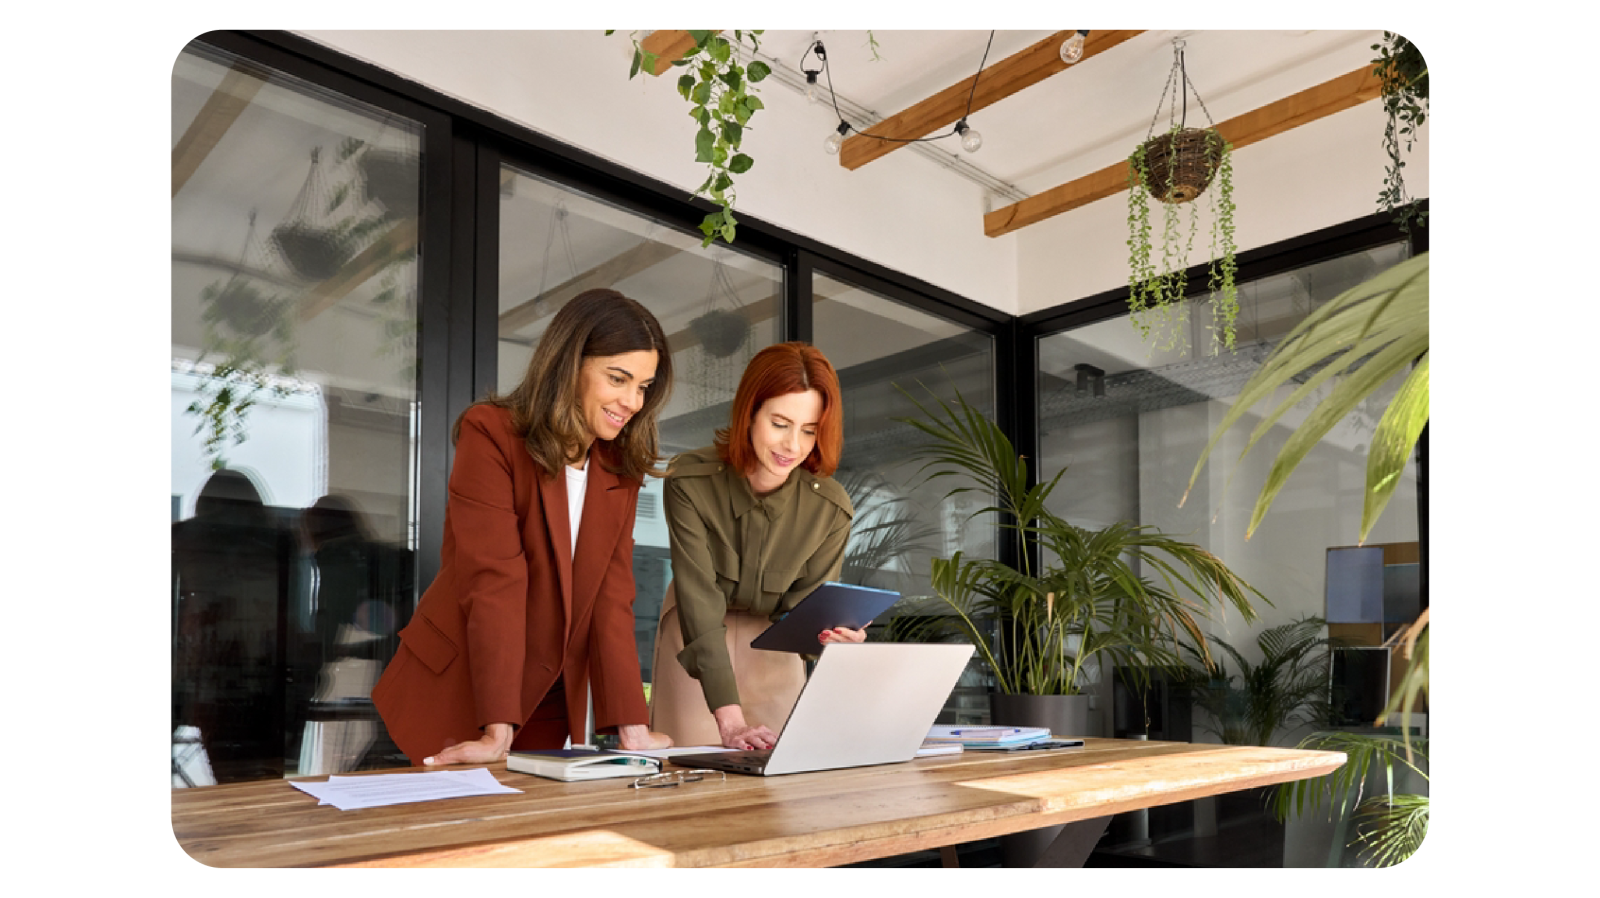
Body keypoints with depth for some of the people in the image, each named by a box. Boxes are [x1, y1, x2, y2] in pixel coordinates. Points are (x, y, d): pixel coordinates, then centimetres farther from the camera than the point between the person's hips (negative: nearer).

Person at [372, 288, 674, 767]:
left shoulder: (620, 467, 2)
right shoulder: (490, 433, -14)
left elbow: (612, 595, -4)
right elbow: (495, 581, -23)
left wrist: (632, 727, -12)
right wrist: (497, 731, -27)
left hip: (551, 703, 5)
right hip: (457, 697, -5)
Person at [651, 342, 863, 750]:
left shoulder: (831, 510, -21)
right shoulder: (689, 481, -27)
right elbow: (699, 603, -32)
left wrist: (828, 634, -40)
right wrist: (729, 722, -40)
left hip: (772, 651, 2)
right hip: (695, 649, -1)